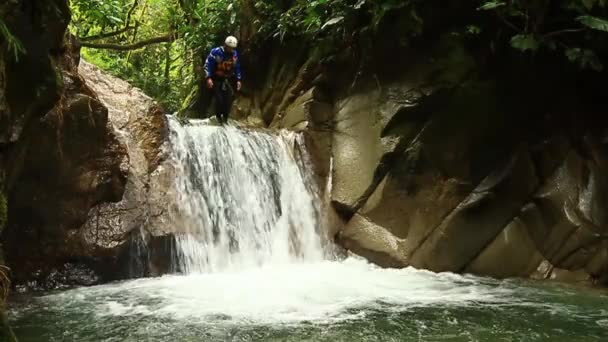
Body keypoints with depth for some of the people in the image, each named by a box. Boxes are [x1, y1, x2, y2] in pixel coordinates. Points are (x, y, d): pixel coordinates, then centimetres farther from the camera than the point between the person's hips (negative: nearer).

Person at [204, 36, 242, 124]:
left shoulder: (235, 54, -2)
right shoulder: (216, 52, -15)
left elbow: (237, 68, 11)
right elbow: (207, 65, -13)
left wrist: (239, 80, 5)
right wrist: (208, 78, -22)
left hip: (228, 79, 4)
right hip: (216, 79, -3)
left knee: (229, 99, -10)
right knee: (219, 99, -15)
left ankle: (225, 117, 3)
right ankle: (218, 117, 5)